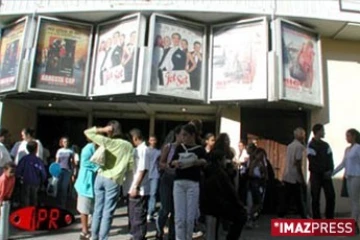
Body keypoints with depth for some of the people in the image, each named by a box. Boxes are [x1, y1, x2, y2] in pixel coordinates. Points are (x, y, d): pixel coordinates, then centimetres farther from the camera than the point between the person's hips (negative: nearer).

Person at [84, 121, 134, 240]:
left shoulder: (107, 141, -1)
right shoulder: (128, 146, -1)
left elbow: (87, 132, 3)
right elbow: (131, 165, 0)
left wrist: (102, 129, 0)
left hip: (100, 177, 2)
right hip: (114, 181, -2)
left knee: (98, 209, 13)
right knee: (107, 212, 1)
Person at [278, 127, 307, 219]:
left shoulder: (290, 145, 15)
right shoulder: (299, 146, -11)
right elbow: (298, 163, -17)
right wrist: (302, 178, -13)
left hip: (287, 176, 8)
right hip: (295, 177, -8)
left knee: (286, 198, 9)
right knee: (299, 200, 2)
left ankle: (281, 217, 9)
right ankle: (304, 218, 11)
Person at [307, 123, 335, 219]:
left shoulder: (326, 145, 14)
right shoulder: (311, 145, -5)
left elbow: (330, 158, 6)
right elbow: (313, 162, -11)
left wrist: (330, 170, -10)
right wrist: (323, 172, -14)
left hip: (326, 175, 5)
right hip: (316, 175, -5)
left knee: (331, 196, 2)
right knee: (316, 198, 0)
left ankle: (330, 218, 15)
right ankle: (317, 219, 8)